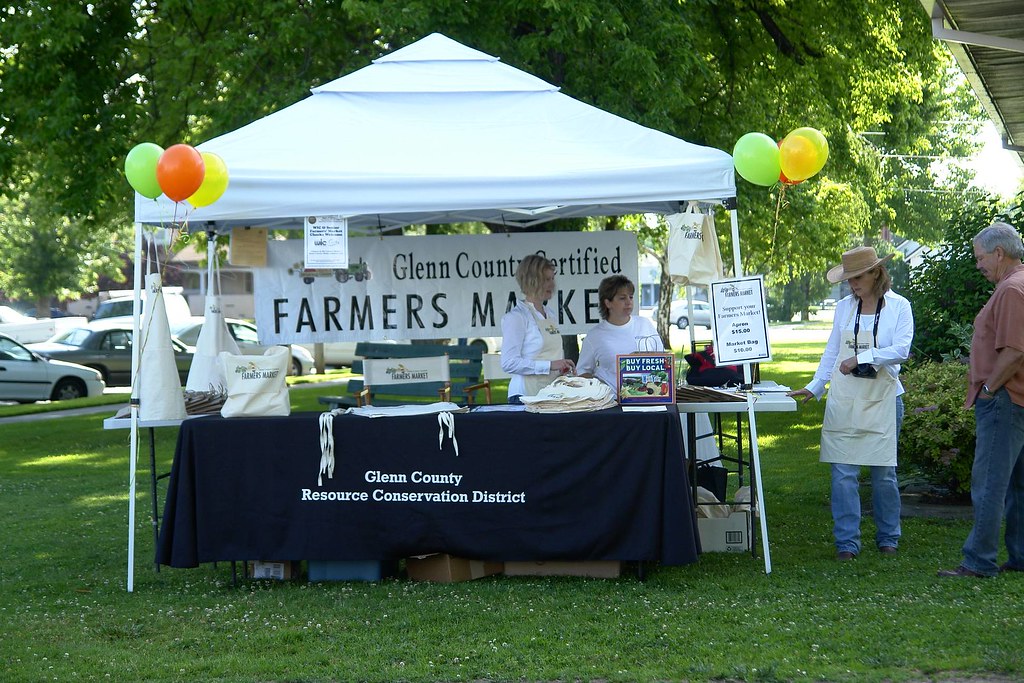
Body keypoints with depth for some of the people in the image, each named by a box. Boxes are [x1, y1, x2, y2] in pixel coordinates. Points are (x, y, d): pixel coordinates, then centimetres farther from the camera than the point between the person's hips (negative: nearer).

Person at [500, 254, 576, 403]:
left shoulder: (549, 314, 16)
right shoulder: (517, 316, -9)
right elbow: (509, 363, -18)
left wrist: (562, 367, 9)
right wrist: (550, 365, -19)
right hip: (526, 395, -7)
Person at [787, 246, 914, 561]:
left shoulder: (899, 307, -1)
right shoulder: (844, 307, 9)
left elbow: (901, 350, -13)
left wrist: (861, 358, -19)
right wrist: (813, 388, 7)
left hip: (882, 399, -2)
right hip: (844, 399, 2)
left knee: (884, 472, 5)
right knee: (844, 472, -2)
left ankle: (888, 538, 20)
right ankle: (847, 542, 2)